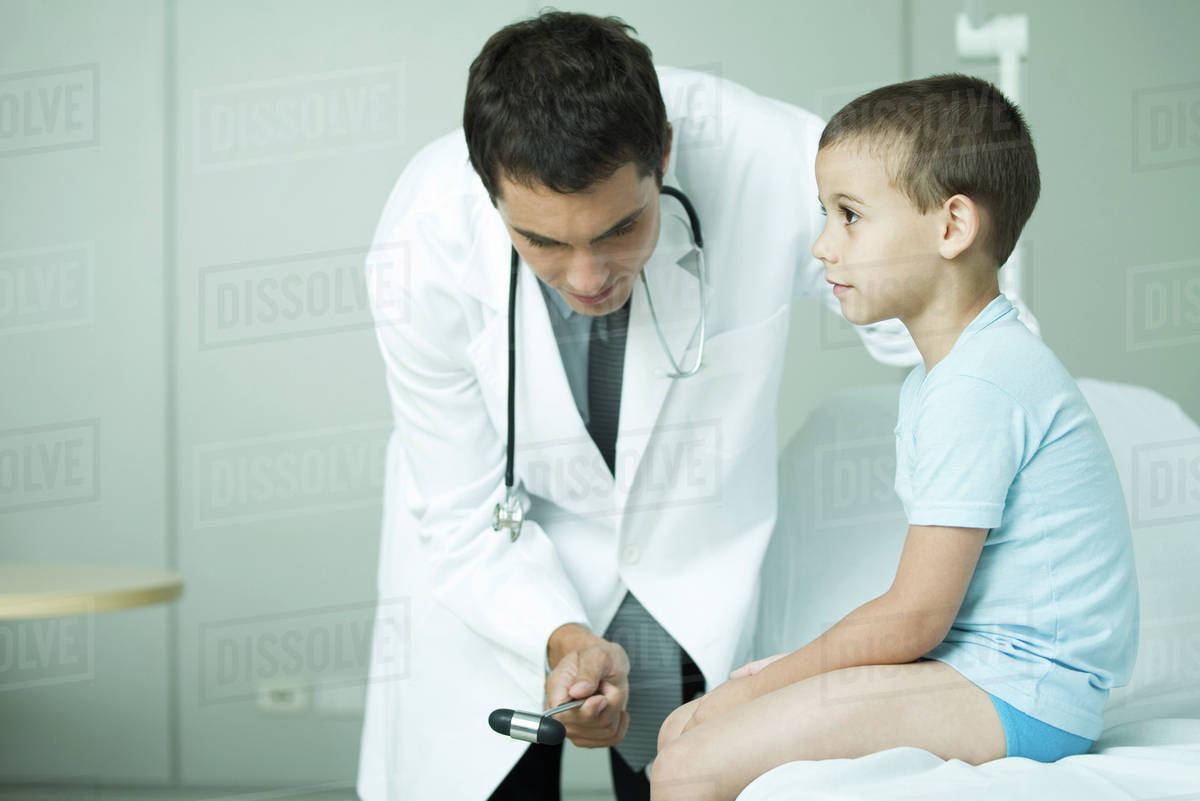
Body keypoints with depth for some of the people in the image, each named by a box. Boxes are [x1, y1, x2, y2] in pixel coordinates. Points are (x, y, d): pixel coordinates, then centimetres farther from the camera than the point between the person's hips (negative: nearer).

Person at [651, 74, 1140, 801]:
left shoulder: (978, 388, -18)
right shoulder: (940, 376, 16)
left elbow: (915, 616, -19)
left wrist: (762, 684, -7)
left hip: (1019, 697, -11)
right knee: (687, 726, 8)